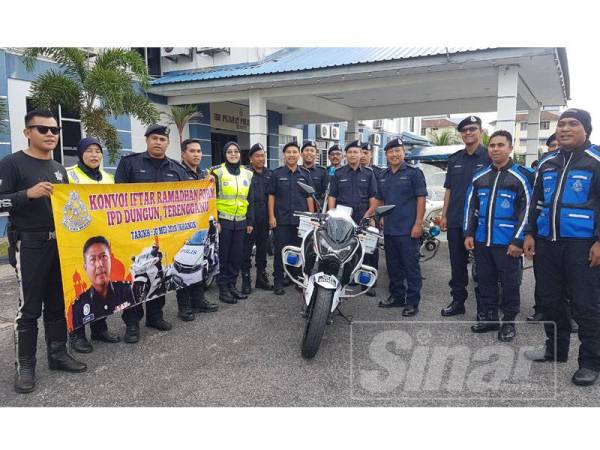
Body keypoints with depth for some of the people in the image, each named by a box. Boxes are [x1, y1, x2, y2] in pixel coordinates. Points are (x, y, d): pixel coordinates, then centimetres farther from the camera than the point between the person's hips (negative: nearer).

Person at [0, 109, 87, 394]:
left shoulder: (59, 169, 16)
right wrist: (28, 193, -25)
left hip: (61, 244, 7)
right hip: (30, 246, -6)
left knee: (58, 304, 12)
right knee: (29, 309, -1)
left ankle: (58, 354, 23)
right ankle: (24, 366, 11)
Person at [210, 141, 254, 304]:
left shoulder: (247, 174, 11)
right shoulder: (217, 172, -3)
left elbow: (250, 199, 13)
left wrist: (250, 221, 9)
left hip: (241, 222, 4)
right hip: (223, 221, -4)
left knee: (237, 256, 9)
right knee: (223, 256, 2)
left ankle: (232, 285, 22)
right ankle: (223, 289, 12)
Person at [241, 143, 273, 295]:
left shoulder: (269, 174, 11)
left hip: (264, 218, 5)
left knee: (263, 248, 13)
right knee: (247, 249, 1)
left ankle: (261, 277, 24)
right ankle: (246, 279, 10)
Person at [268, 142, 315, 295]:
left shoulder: (305, 174, 8)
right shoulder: (277, 173, 4)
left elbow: (309, 197, 8)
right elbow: (271, 196, 3)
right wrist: (271, 216, -4)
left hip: (301, 220, 2)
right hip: (281, 220, -1)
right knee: (280, 251, 2)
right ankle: (278, 281, 10)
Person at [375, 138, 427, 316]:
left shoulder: (413, 173, -4)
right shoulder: (382, 176, 14)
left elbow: (421, 199, -8)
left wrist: (418, 224, -15)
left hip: (408, 230, -6)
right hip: (389, 229, 6)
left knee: (411, 267, -1)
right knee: (393, 266, 14)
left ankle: (412, 302, 8)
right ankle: (396, 296, 27)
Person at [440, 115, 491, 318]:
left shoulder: (489, 157, -2)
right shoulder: (454, 159, 13)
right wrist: (444, 215, 9)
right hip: (455, 221, 5)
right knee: (457, 263, 11)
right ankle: (457, 301, 23)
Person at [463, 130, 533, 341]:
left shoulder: (521, 176, -4)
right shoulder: (479, 177, 10)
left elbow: (527, 210, -7)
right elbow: (470, 206, 14)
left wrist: (518, 241, -12)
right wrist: (468, 234, 7)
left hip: (508, 243, -5)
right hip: (481, 241, 5)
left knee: (510, 283, 5)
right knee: (485, 281, 13)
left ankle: (509, 322, 20)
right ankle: (489, 317, 26)